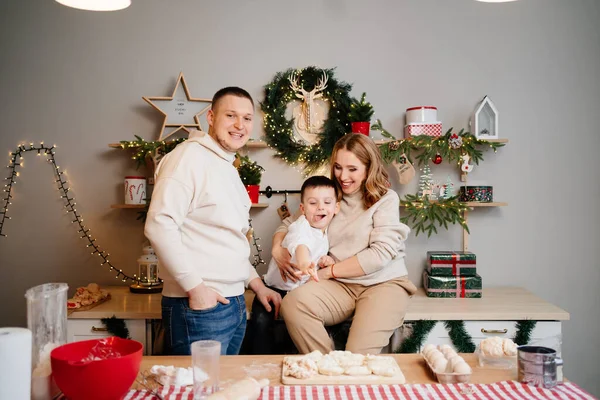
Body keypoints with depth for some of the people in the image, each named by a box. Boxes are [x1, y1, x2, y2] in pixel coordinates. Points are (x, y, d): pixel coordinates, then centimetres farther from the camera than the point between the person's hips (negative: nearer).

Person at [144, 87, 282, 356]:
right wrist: (195, 287, -20)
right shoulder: (190, 156, -11)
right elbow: (159, 225, -22)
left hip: (235, 303, 9)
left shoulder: (229, 169, 18)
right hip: (199, 306, -9)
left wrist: (255, 282, 16)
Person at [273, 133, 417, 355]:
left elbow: (380, 254, -11)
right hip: (341, 286, 4)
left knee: (359, 355, -30)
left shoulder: (386, 199, 0)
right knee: (293, 303, -28)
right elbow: (289, 224, 18)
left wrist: (329, 271, -10)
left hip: (383, 283, -3)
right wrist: (278, 249, -5)